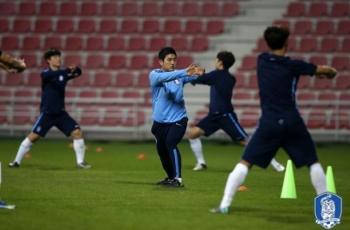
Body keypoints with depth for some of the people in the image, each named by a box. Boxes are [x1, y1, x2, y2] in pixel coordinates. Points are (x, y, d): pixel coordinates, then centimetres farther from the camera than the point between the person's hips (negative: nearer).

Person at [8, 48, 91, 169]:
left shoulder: (63, 73, 7)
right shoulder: (45, 74, -7)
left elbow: (78, 73, -2)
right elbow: (51, 75, -30)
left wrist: (75, 69, -27)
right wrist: (67, 70, -43)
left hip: (61, 113, 4)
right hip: (47, 113, -4)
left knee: (77, 132, -7)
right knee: (33, 136, -9)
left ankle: (80, 162, 1)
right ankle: (17, 161, 2)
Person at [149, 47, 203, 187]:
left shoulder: (179, 75, -1)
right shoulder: (155, 74, -7)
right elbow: (165, 77, -29)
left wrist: (197, 73, -43)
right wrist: (185, 72, -43)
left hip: (177, 119, -2)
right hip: (160, 121, 2)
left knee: (170, 144, -23)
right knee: (161, 150, 14)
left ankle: (177, 179, -21)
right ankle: (171, 177, 37)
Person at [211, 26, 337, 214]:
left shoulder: (262, 60, 7)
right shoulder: (292, 65, -3)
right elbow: (324, 70, 8)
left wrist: (315, 71, 28)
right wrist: (331, 71, 34)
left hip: (269, 123, 1)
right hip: (292, 121, -1)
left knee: (245, 163, 2)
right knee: (313, 162, 14)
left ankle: (225, 204, -10)